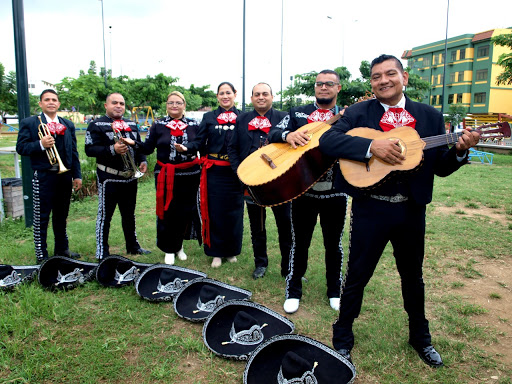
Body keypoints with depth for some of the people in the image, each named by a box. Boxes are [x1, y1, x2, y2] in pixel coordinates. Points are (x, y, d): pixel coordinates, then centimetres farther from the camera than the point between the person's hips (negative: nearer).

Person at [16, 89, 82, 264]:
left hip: (64, 176, 4)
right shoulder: (29, 123, 2)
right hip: (43, 177, -4)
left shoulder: (68, 125, 13)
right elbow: (21, 147, -5)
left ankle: (62, 248, 28)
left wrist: (77, 175, 6)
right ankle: (42, 256, 12)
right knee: (41, 218, 2)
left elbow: (73, 151, 12)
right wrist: (40, 144, -22)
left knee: (61, 216, 15)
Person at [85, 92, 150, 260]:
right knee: (105, 215, 1)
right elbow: (90, 150, -15)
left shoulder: (131, 125, 15)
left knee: (129, 214, 17)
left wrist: (142, 161, 2)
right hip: (109, 178, -6)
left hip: (130, 177, 6)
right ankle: (102, 253, 11)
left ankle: (133, 246, 31)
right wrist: (113, 150, -28)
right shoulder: (96, 125, -5)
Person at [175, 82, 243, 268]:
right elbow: (199, 142, 1)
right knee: (215, 211, 4)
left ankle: (231, 250, 23)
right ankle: (216, 252, 17)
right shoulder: (209, 117, 9)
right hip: (215, 171, 0)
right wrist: (186, 147, -18)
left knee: (234, 211, 7)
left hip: (236, 171, 0)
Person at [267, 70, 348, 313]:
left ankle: (334, 291, 31)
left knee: (333, 243, 13)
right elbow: (272, 134, -4)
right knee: (299, 242, 9)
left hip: (335, 191, 1)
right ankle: (293, 291, 24)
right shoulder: (298, 114, 7)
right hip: (303, 190, 0)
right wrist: (288, 135, -26)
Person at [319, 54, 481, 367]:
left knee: (413, 276, 19)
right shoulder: (359, 113, -3)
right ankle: (343, 336, 28)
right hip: (370, 209, -2)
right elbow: (327, 140, -20)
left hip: (411, 210, 3)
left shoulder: (430, 116, 4)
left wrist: (460, 150, -16)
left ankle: (420, 336, 42)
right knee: (357, 275, 7)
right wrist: (372, 146, -30)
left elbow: (441, 168, 4)